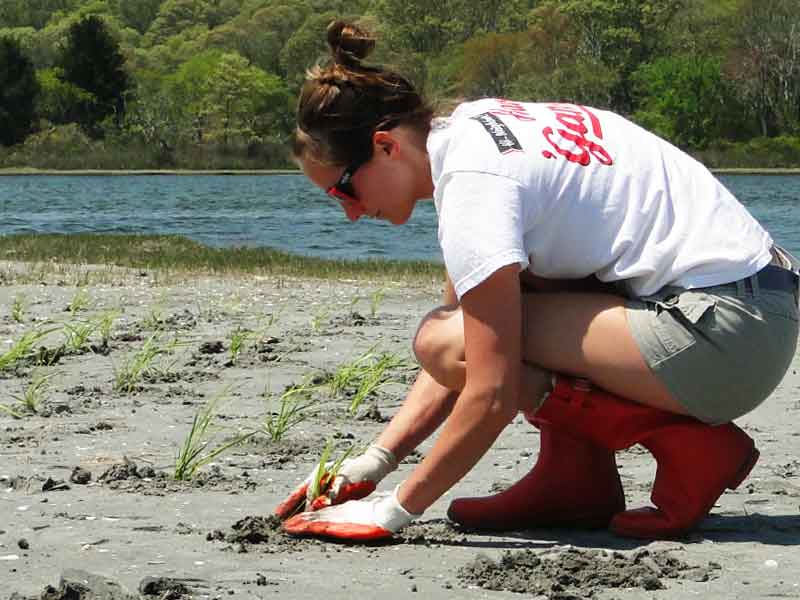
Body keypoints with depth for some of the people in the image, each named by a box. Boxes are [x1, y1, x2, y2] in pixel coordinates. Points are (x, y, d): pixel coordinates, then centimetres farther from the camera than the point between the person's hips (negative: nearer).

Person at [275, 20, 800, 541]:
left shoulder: (473, 182, -17)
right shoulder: (471, 131, 12)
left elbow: (491, 395, -20)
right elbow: (463, 359, 16)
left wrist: (396, 510, -10)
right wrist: (377, 459, 9)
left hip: (725, 333, -10)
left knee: (447, 341, -17)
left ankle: (686, 446, -8)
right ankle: (577, 480, 9)